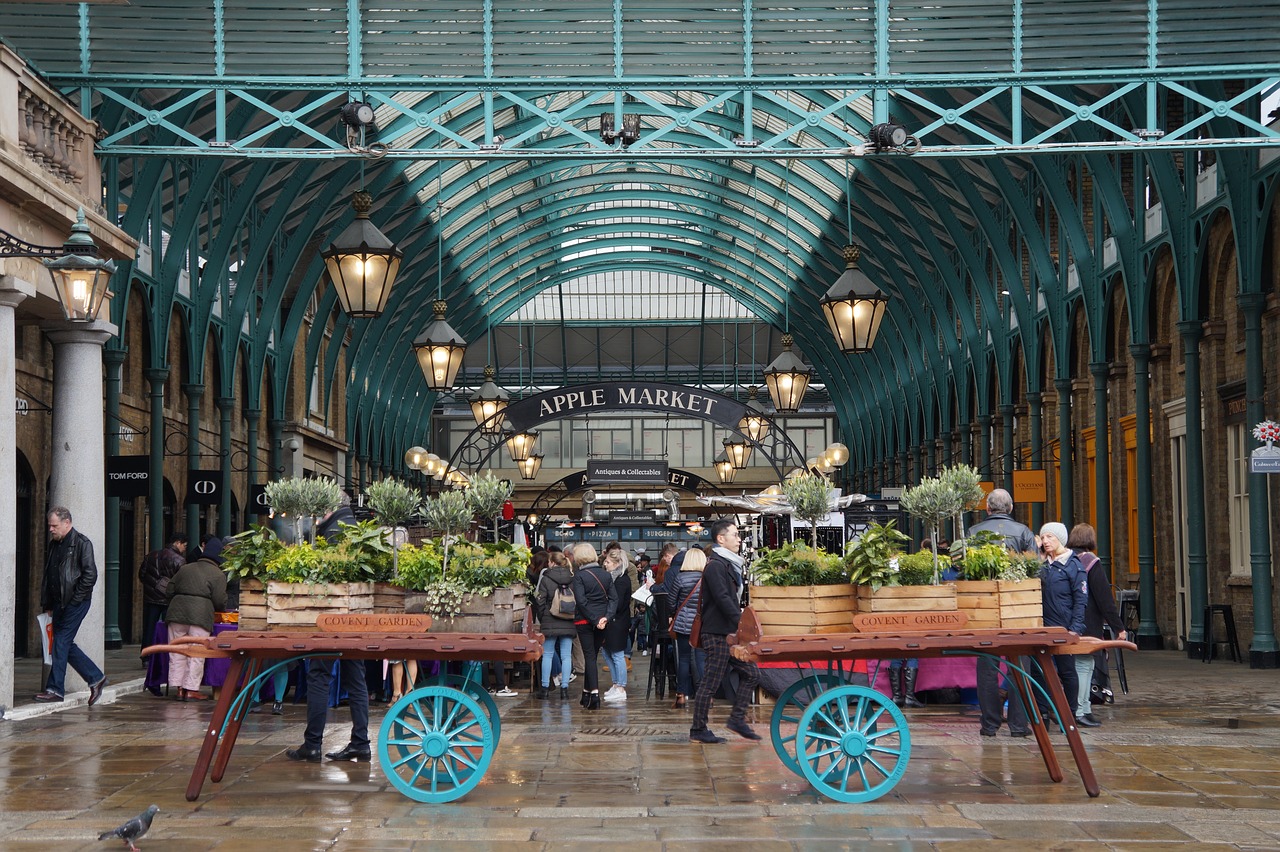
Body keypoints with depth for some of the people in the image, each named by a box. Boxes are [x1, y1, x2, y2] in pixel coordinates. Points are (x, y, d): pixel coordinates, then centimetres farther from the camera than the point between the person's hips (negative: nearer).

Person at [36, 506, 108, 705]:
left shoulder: (82, 543, -9)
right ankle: (96, 677, 18)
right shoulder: (54, 545, 16)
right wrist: (47, 604, 15)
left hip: (75, 603, -8)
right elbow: (47, 576, 21)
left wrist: (74, 600, -15)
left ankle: (55, 688, -5)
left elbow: (90, 575, -15)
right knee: (65, 644, 8)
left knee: (61, 642, -9)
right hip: (59, 603, 8)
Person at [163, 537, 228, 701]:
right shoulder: (218, 575, 4)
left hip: (177, 613, 5)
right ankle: (191, 689, -1)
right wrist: (218, 608, 20)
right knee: (196, 654, 0)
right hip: (200, 615, -4)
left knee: (177, 651, 9)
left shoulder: (184, 569, 19)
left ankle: (179, 687, 10)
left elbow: (169, 592, 20)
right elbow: (220, 601, -2)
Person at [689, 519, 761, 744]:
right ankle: (698, 731, 3)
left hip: (730, 633, 10)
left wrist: (740, 615, 14)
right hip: (717, 634, -10)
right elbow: (723, 599, -22)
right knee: (711, 682, -4)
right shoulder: (715, 566, -14)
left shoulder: (728, 565, 17)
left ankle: (737, 719, 13)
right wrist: (742, 622, -24)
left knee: (751, 674, 8)